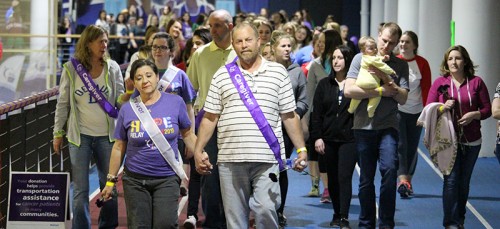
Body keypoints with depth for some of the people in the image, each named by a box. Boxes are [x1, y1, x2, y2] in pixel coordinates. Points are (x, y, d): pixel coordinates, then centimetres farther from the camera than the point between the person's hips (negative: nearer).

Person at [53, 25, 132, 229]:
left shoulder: (112, 68, 0)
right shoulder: (71, 69, -3)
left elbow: (119, 101, 1)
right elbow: (62, 104, 3)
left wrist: (129, 94, -22)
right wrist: (58, 133, 4)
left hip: (107, 136, 2)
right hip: (80, 136, -1)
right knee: (80, 189, 2)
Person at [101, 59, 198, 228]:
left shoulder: (175, 102, -1)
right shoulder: (127, 109, 0)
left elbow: (187, 133, 12)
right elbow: (119, 147, 7)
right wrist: (111, 180, 9)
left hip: (167, 178, -1)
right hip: (135, 180, 1)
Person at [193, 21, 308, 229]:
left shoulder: (278, 72, 8)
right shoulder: (223, 75, 9)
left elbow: (289, 116, 9)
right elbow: (210, 118, 10)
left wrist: (301, 149, 2)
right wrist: (198, 151, 3)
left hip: (267, 159, -1)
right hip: (230, 158, 1)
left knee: (266, 209, -12)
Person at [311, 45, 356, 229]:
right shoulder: (324, 84, 7)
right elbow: (317, 113, 6)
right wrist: (317, 137, -1)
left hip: (349, 138, -4)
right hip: (328, 138, 4)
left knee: (344, 177, -9)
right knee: (332, 179, 10)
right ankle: (337, 214, 22)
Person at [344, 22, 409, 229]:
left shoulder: (400, 65, 8)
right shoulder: (361, 59, 3)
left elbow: (402, 98, 0)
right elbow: (349, 90, -9)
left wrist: (386, 78, -12)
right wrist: (381, 91, -9)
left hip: (388, 126, 0)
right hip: (364, 126, 0)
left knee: (389, 169, -18)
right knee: (366, 179, 7)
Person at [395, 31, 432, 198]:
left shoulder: (422, 63, -1)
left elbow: (426, 88, 0)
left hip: (416, 111, 2)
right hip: (397, 110, -2)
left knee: (412, 147, 9)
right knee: (400, 145, -12)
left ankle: (408, 181, 20)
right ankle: (403, 180, -21)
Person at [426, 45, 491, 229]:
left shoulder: (476, 82, 1)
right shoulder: (440, 83, 2)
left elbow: (487, 110, 3)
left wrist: (474, 114, -16)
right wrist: (443, 107, -17)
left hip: (471, 141, 1)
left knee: (464, 181, 12)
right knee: (451, 179, -10)